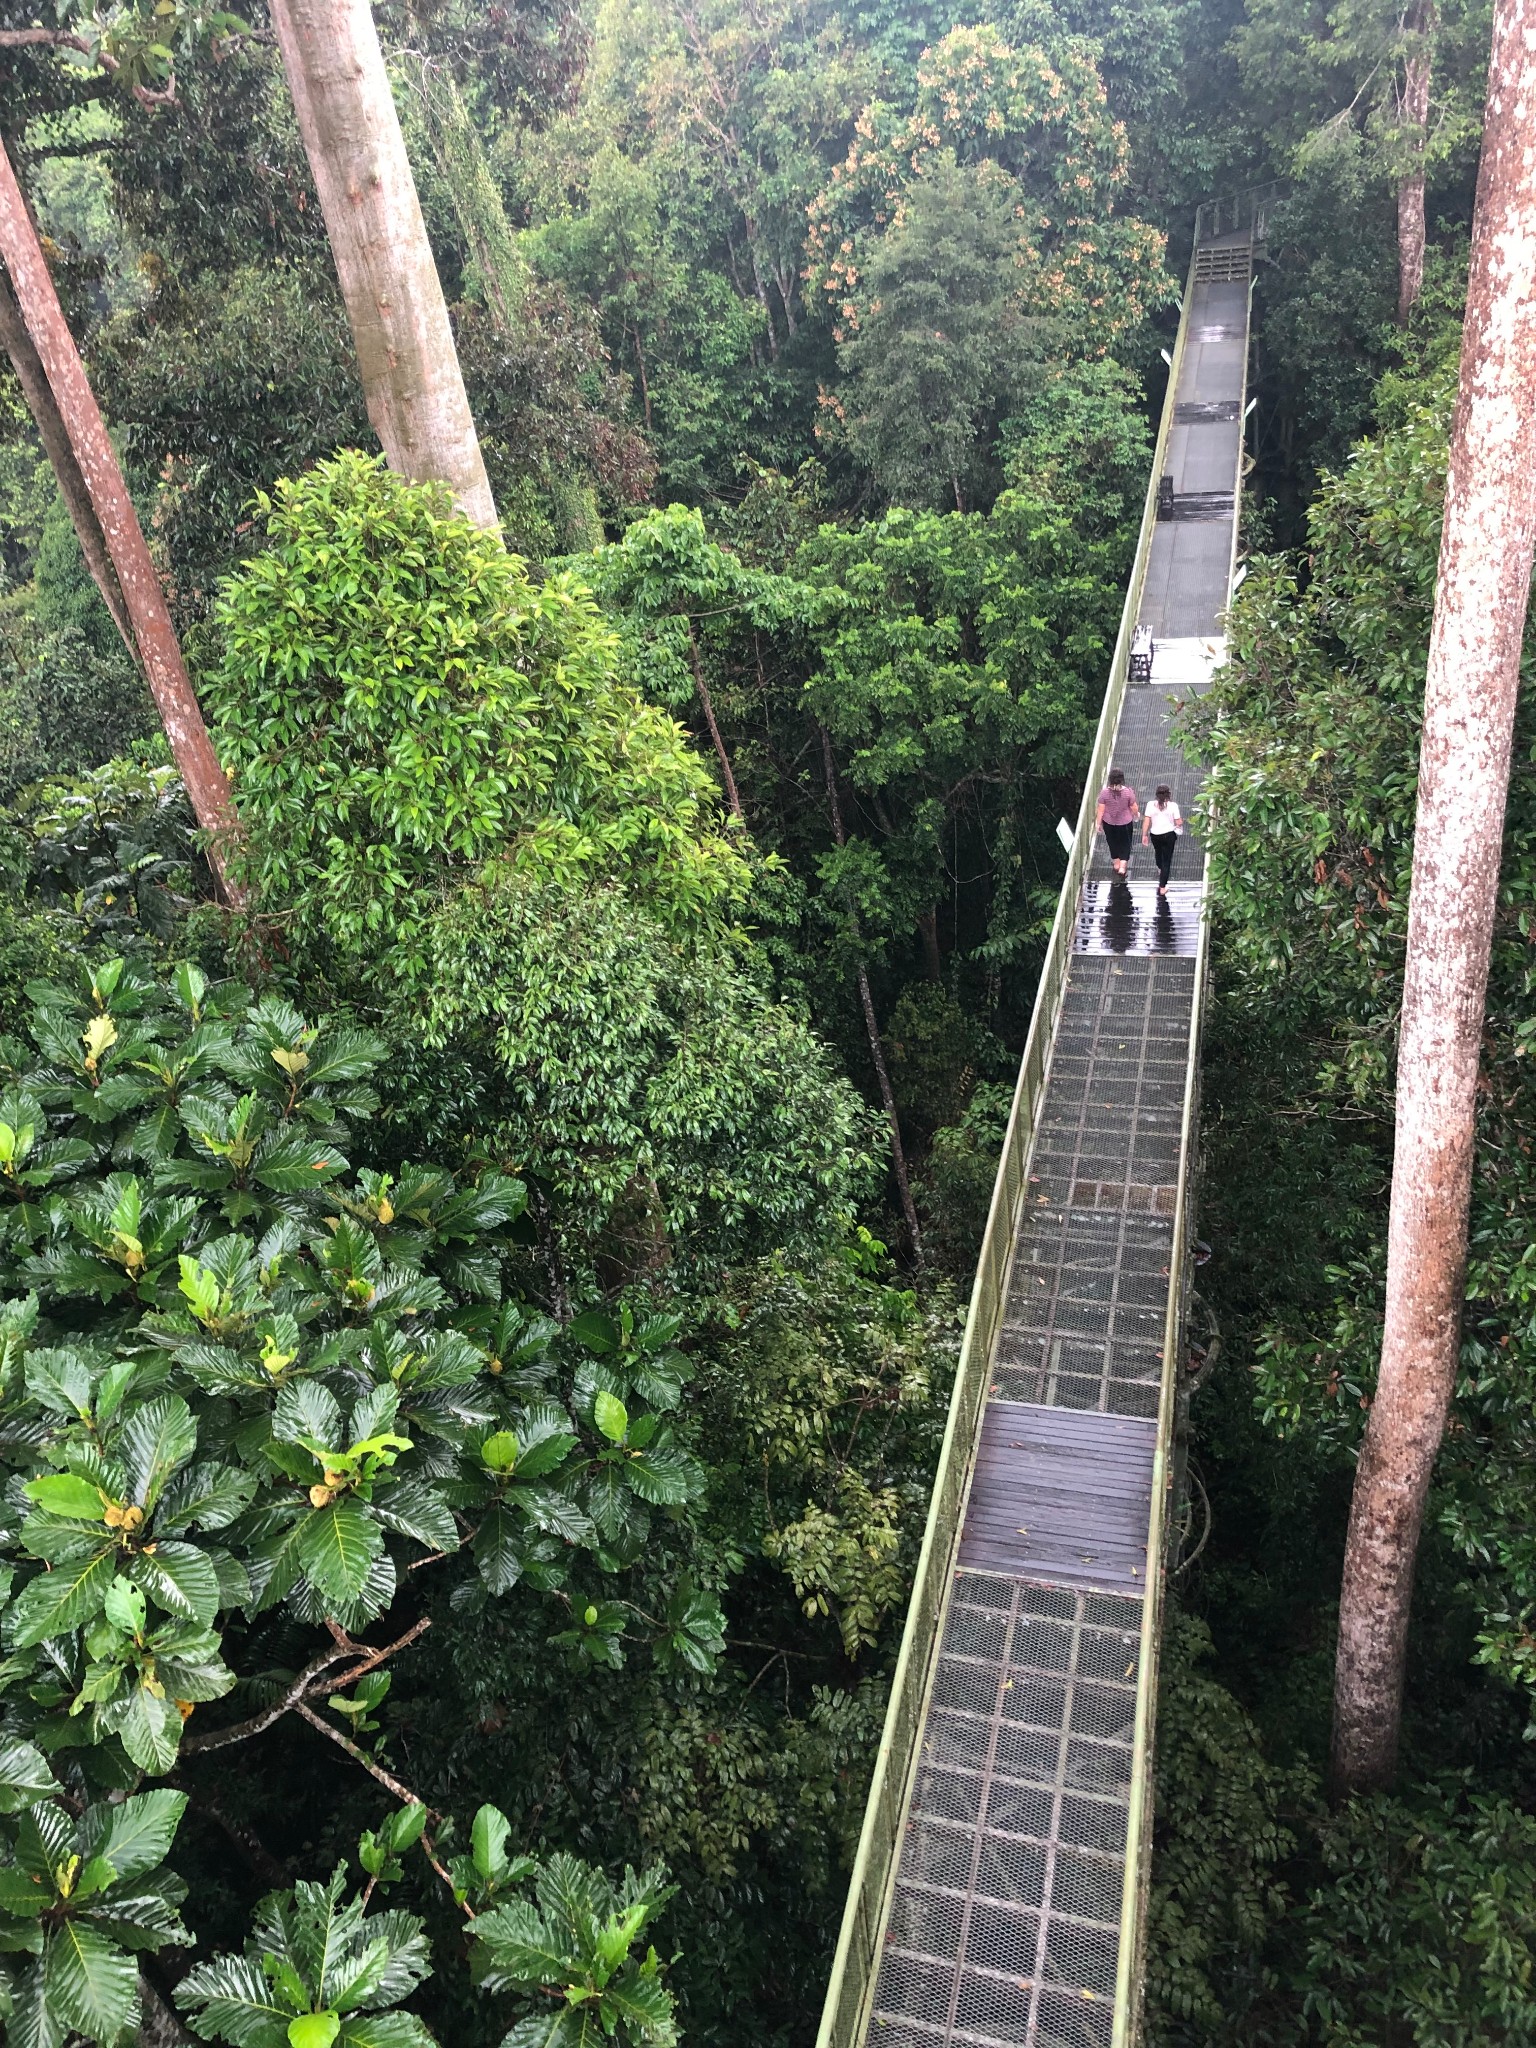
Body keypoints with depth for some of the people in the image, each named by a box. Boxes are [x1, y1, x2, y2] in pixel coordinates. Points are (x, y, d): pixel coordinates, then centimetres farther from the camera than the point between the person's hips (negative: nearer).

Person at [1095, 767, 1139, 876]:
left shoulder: (1104, 792, -19)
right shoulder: (1128, 791, -20)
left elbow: (1101, 809, -12)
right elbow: (1134, 807, -9)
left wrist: (1098, 822, 2)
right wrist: (1137, 814, 13)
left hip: (1109, 822, 1)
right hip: (1125, 822, -1)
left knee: (1113, 843, 22)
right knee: (1125, 844, 17)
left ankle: (1116, 864, 38)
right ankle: (1122, 866, 10)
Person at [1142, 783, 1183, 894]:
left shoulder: (1151, 804, -10)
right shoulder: (1173, 806, -14)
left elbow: (1146, 821, -10)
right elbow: (1178, 823, -12)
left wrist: (1144, 835, -1)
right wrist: (1181, 822, 11)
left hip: (1155, 835, 3)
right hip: (1169, 835, -3)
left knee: (1158, 852, 33)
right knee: (1167, 860, 6)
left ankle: (1160, 869, 64)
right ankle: (1162, 888, 3)